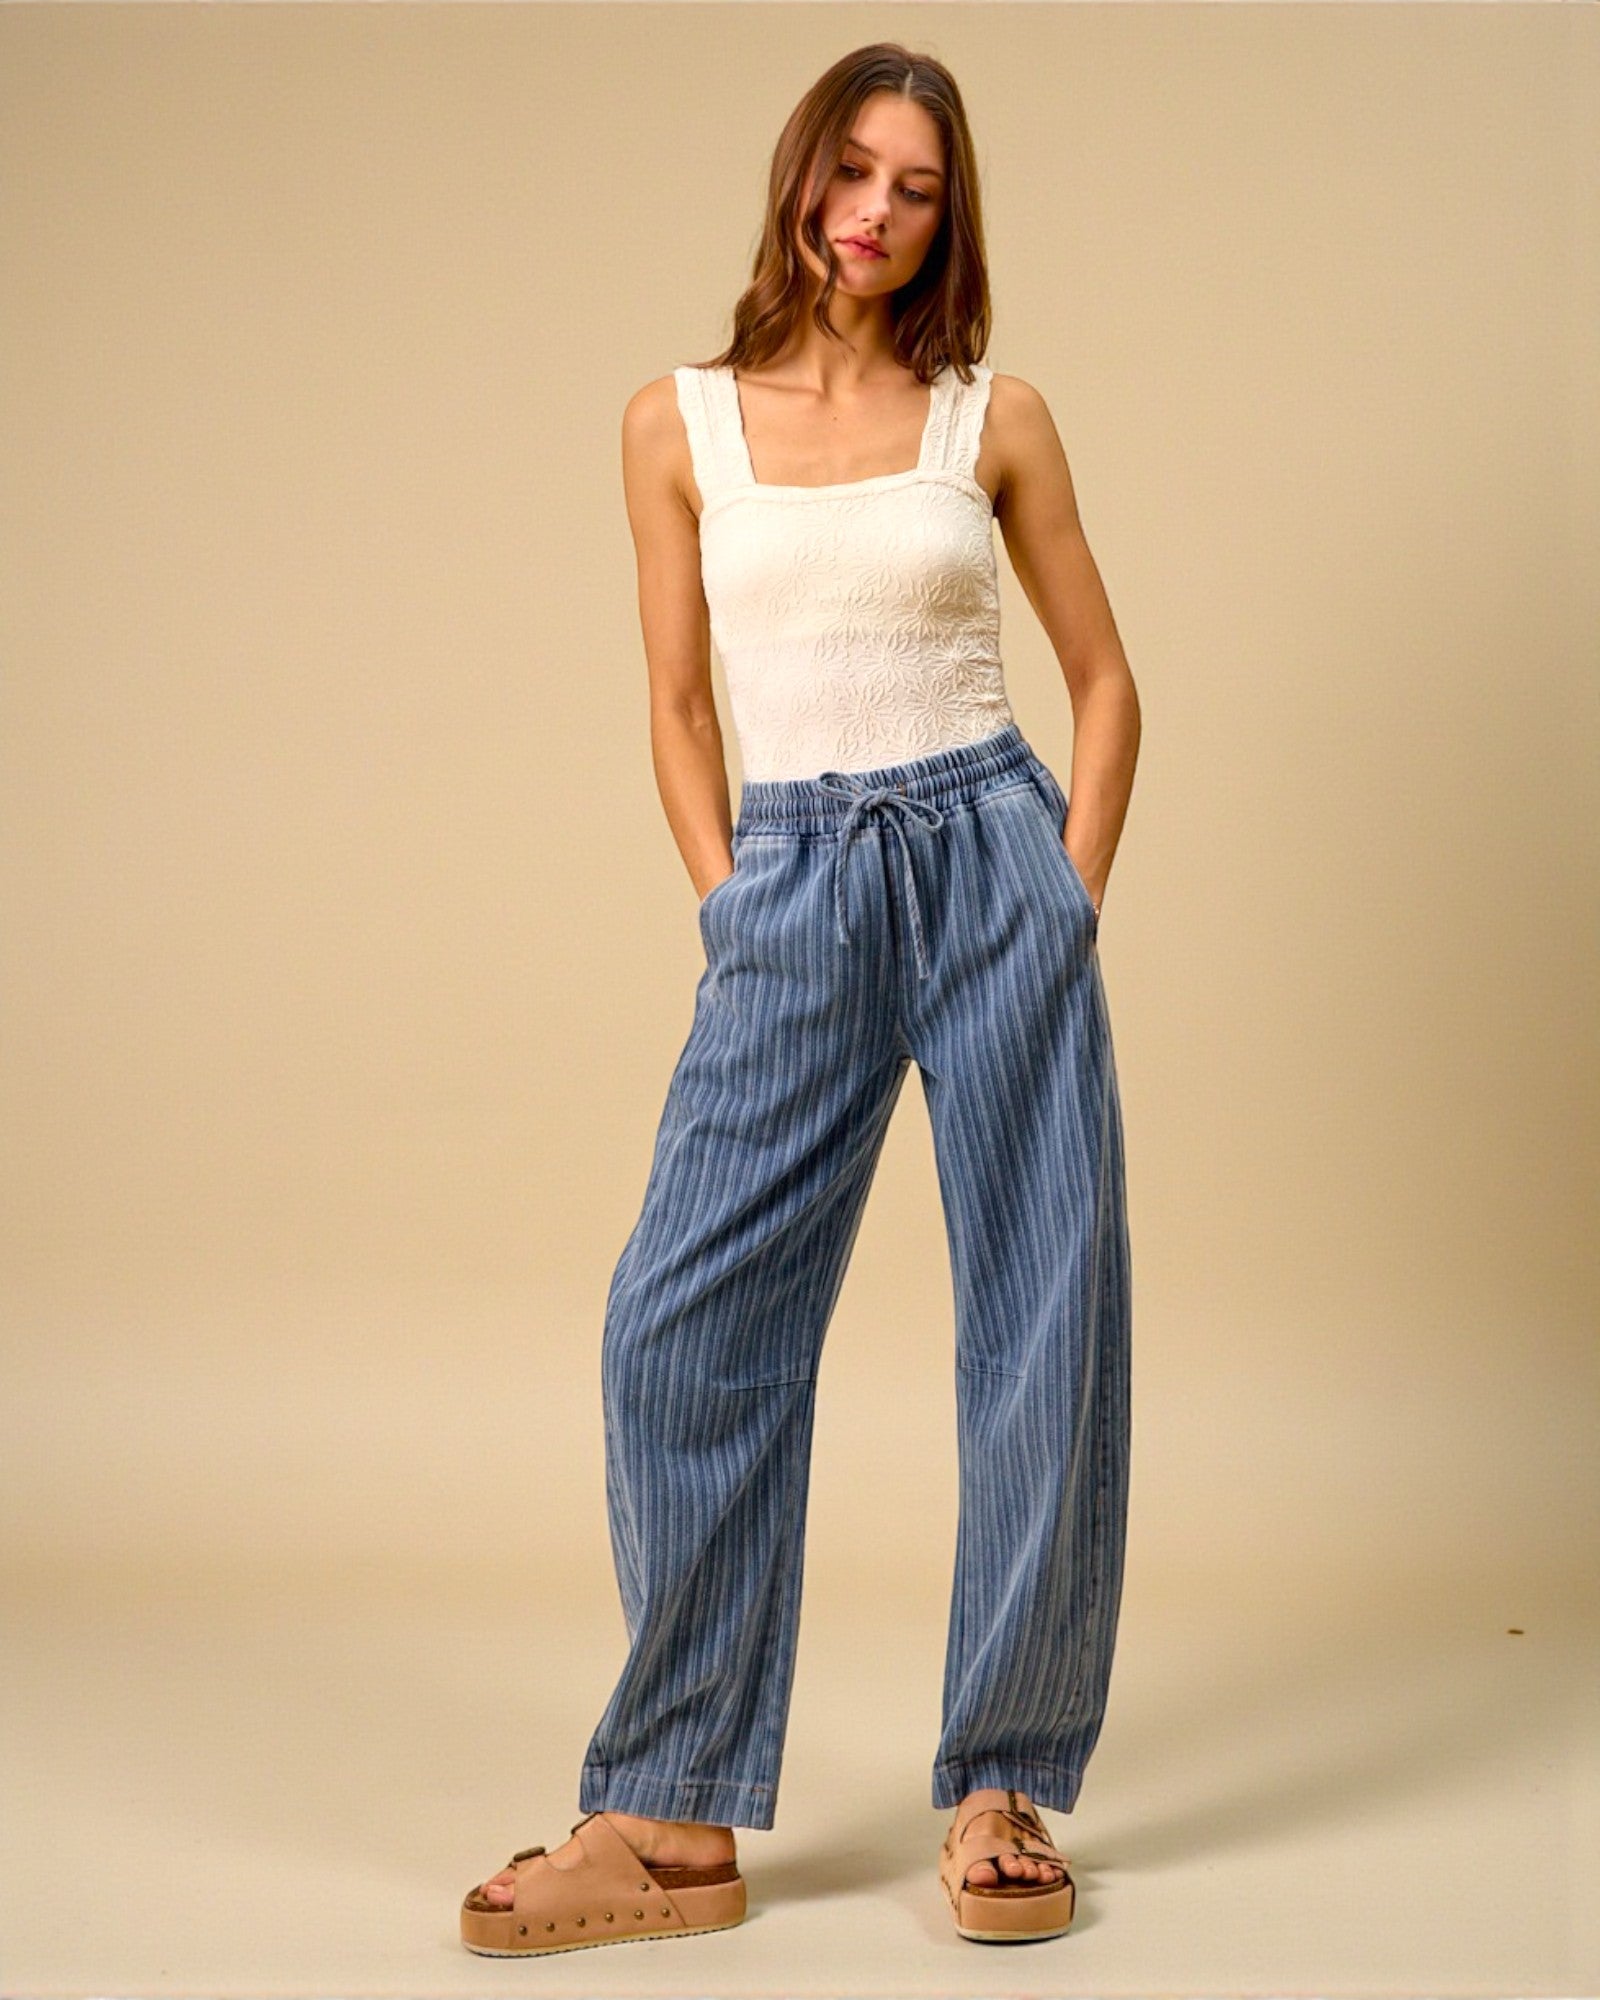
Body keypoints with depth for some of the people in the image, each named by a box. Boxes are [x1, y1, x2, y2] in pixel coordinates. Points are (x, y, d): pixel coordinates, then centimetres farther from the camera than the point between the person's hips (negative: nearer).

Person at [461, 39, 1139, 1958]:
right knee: (682, 1319, -8)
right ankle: (671, 1815, 3)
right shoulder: (680, 420, 8)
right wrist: (733, 913, 1)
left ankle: (1005, 1790, 13)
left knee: (1045, 1320, 0)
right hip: (795, 889, 0)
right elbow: (677, 709, 10)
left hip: (997, 854, 0)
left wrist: (1074, 898, 3)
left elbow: (1105, 677, 12)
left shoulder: (993, 417, 7)